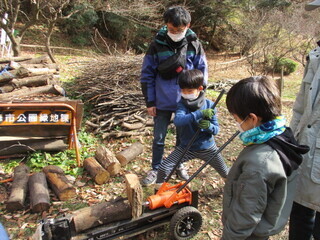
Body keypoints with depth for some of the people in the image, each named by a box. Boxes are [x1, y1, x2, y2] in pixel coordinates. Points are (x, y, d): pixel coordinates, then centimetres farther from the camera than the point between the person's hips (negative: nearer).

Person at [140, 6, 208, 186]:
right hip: (162, 103, -1)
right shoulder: (157, 44, -8)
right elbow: (147, 75, -4)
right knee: (159, 139, 10)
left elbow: (203, 71, 3)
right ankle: (156, 169, 30)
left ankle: (179, 165, 39)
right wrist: (150, 102, -4)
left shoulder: (194, 44, -6)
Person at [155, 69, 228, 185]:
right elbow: (177, 121, -38)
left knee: (226, 173, 17)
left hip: (207, 147, 1)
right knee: (163, 168, -10)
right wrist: (200, 114, -45)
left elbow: (216, 129, -11)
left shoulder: (209, 105, -15)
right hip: (186, 147, 0)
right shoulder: (182, 104, -17)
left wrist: (208, 126, -34)